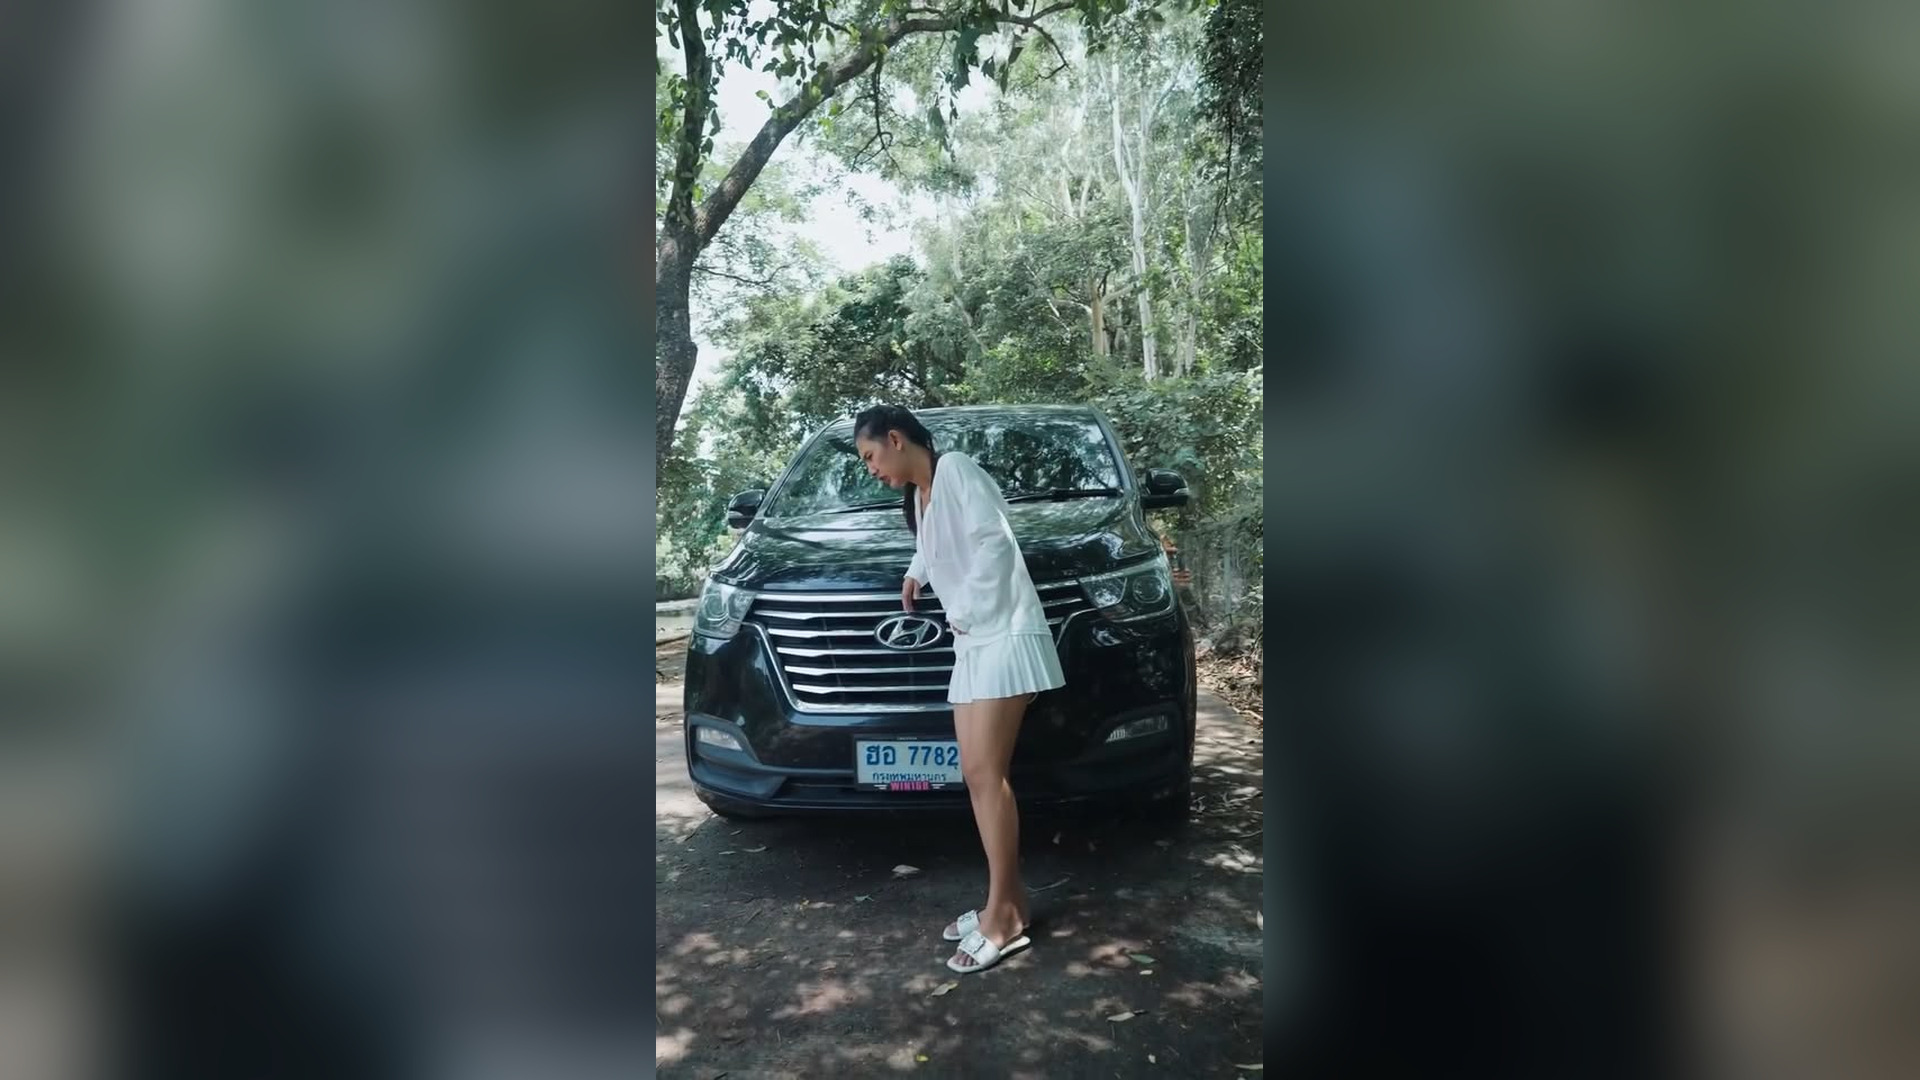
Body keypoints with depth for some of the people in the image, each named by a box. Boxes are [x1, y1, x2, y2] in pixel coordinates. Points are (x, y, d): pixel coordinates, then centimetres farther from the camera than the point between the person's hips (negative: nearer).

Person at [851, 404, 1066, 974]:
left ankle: (1002, 918, -5)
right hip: (973, 645, 9)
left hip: (1003, 636, -9)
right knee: (977, 776, 6)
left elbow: (994, 542, -17)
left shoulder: (955, 468, -6)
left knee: (986, 773, -11)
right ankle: (1008, 902, 14)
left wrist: (967, 612, -12)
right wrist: (916, 572, 23)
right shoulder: (920, 495, 20)